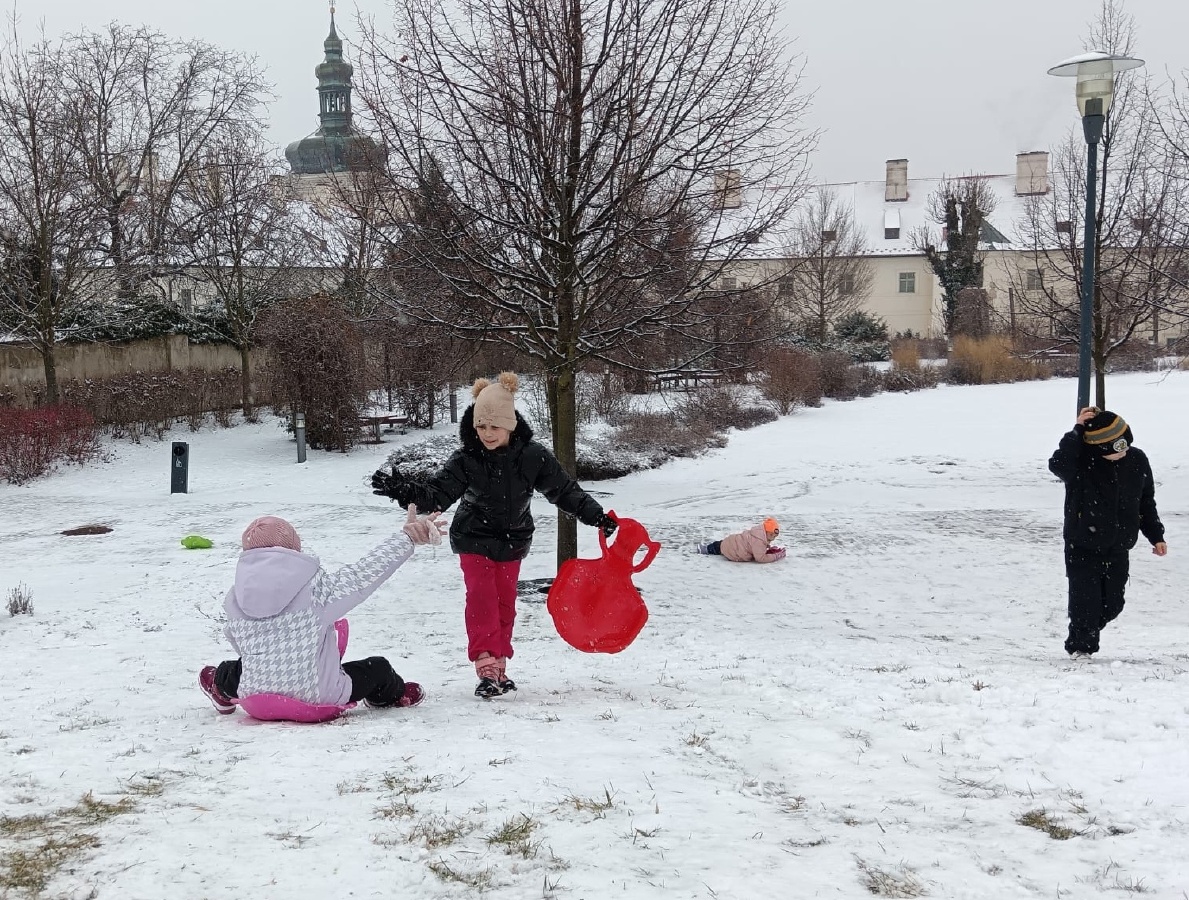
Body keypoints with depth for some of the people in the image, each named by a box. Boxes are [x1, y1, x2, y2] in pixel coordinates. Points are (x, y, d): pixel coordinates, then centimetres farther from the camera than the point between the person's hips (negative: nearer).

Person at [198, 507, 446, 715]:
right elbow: (366, 572, -11)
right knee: (378, 668, 24)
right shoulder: (316, 586, -17)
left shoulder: (234, 599, -4)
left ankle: (222, 683, 61)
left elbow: (243, 647, 9)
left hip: (256, 698, 4)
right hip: (317, 696, -3)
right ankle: (393, 695, 54)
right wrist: (406, 537, -1)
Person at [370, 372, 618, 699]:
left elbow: (564, 490, -8)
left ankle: (499, 666, 22)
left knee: (505, 603, 10)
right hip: (474, 540, -2)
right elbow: (437, 494, -21)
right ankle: (486, 667, -13)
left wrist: (595, 515, -16)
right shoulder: (465, 460, -19)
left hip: (512, 542, 2)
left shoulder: (532, 456, -16)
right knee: (481, 599, -13)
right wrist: (403, 490, -38)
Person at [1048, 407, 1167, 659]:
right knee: (1085, 600, -5)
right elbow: (1057, 464, -39)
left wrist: (1156, 536, 11)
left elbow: (1146, 503, 11)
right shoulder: (1081, 461, -14)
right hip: (1082, 549, -4)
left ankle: (1084, 636, 34)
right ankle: (1081, 647, 18)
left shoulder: (1137, 460, -1)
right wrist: (1078, 430, -34)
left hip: (1117, 550, 4)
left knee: (1112, 604, 10)